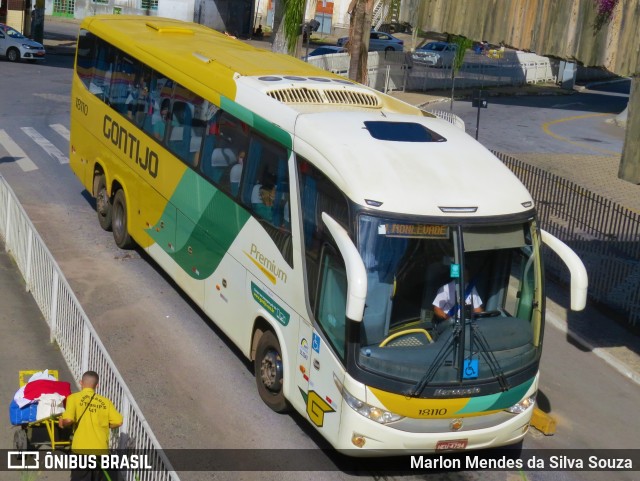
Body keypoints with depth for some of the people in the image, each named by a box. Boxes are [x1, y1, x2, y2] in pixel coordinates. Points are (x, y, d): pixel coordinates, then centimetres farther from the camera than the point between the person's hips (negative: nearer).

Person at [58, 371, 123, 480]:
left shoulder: (74, 398, -3)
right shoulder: (105, 401, 7)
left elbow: (68, 420, -17)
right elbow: (118, 422, 0)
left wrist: (62, 423, 6)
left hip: (82, 449, -3)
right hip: (101, 450, 3)